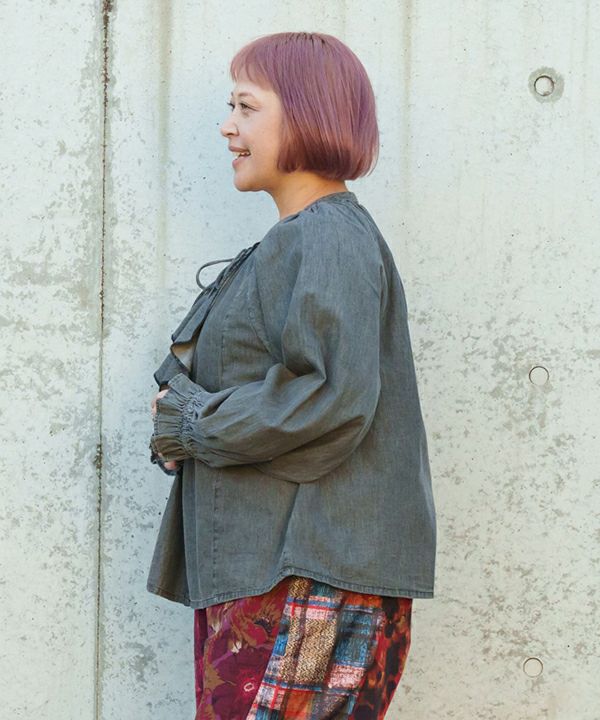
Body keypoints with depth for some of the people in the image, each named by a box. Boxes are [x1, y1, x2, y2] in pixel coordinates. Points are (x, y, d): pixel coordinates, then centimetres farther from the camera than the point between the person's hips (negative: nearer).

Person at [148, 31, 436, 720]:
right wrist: (180, 419, 2)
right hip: (255, 567, 10)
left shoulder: (332, 240, -12)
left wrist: (195, 424, -12)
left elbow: (333, 399, -23)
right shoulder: (288, 246, 20)